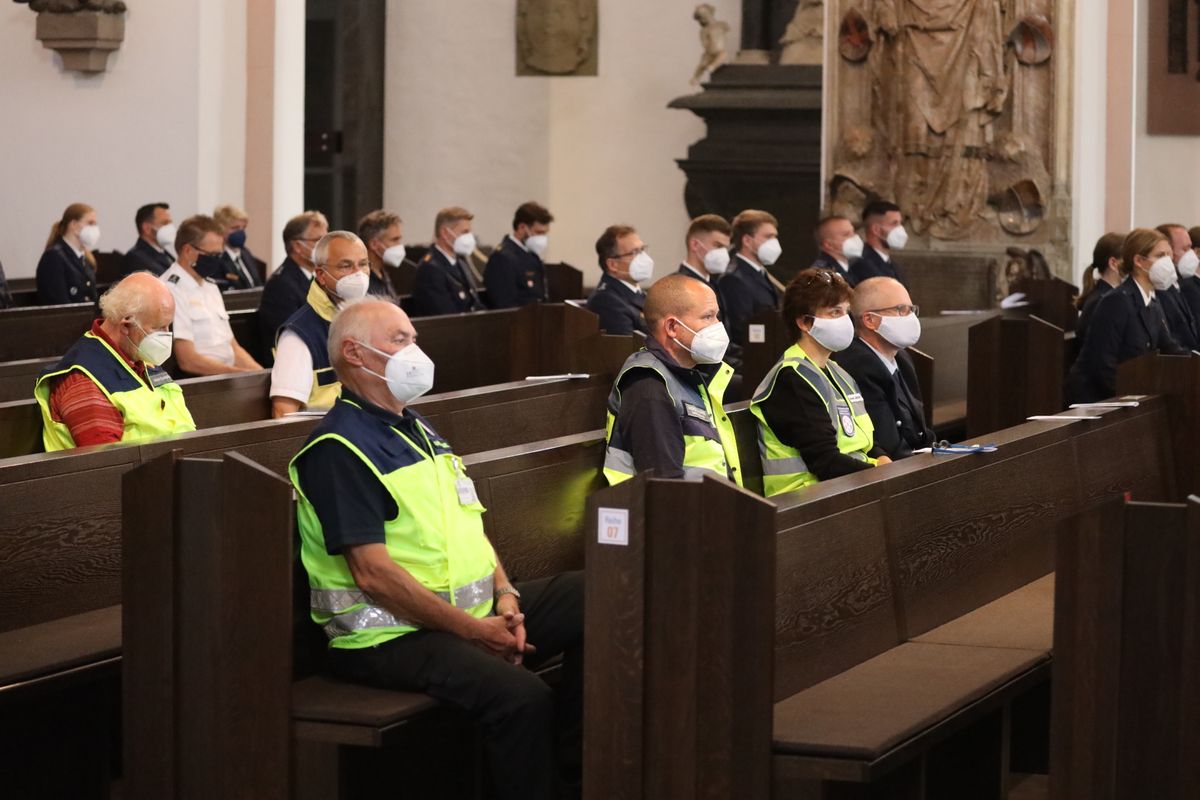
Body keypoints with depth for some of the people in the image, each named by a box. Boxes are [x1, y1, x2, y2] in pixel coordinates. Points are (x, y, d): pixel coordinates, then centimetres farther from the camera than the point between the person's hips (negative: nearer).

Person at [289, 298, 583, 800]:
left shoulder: (418, 429, 19)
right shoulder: (337, 449, -12)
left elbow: (470, 525, 20)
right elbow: (372, 573, -20)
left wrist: (505, 598, 1)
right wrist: (473, 631, -19)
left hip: (477, 611, 10)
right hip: (391, 636, -10)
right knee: (521, 696, -32)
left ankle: (572, 756, 5)